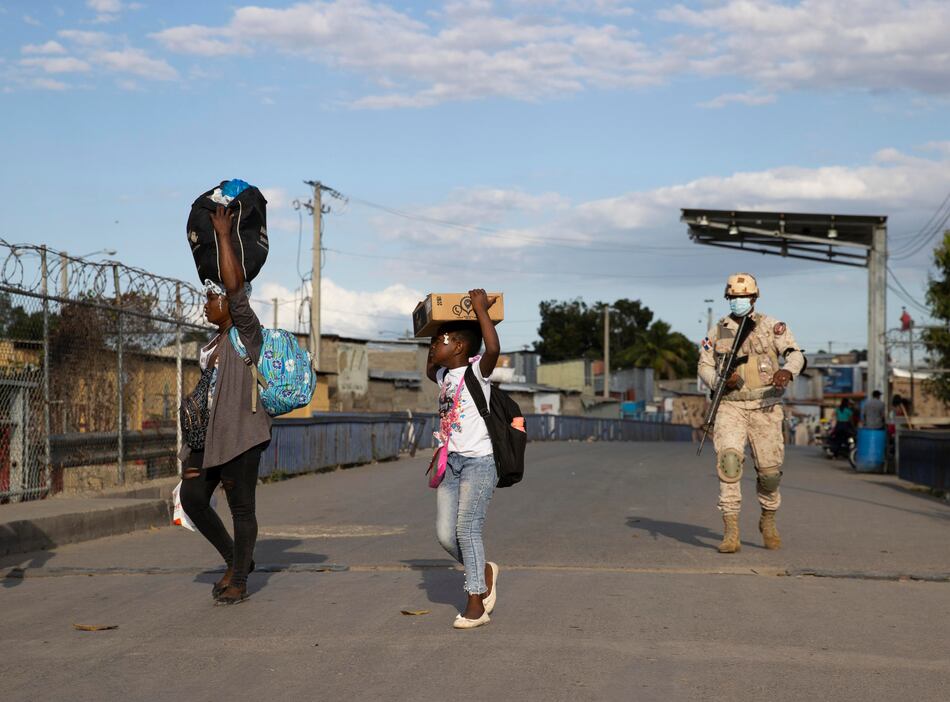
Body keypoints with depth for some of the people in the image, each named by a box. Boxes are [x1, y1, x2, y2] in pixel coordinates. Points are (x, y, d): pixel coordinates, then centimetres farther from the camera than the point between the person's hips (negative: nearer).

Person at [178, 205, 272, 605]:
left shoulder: (247, 335, -5)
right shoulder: (210, 348, 19)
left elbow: (235, 287, -19)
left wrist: (224, 235, -16)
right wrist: (191, 451, 16)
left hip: (240, 436, -8)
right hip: (208, 436, 8)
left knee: (241, 508, -1)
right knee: (192, 498, 0)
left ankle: (239, 582, 9)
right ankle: (235, 559, 17)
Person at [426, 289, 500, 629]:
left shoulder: (476, 370, -7)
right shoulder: (446, 375, 14)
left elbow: (493, 348, -29)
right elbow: (429, 369, 39)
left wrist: (480, 308, -20)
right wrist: (435, 343, 25)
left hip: (478, 462, -7)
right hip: (451, 462, 7)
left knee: (467, 528, -11)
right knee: (446, 534, 1)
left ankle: (476, 604, -3)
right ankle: (484, 571, 24)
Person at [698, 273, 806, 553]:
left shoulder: (771, 326, 2)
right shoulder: (717, 331, 9)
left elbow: (795, 354, -7)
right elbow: (704, 366, 14)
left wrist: (787, 371, -30)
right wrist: (720, 381, -8)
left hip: (765, 407, 0)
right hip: (730, 406, 0)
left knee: (770, 469, 3)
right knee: (728, 458, -21)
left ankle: (768, 519, 32)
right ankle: (730, 530, -20)